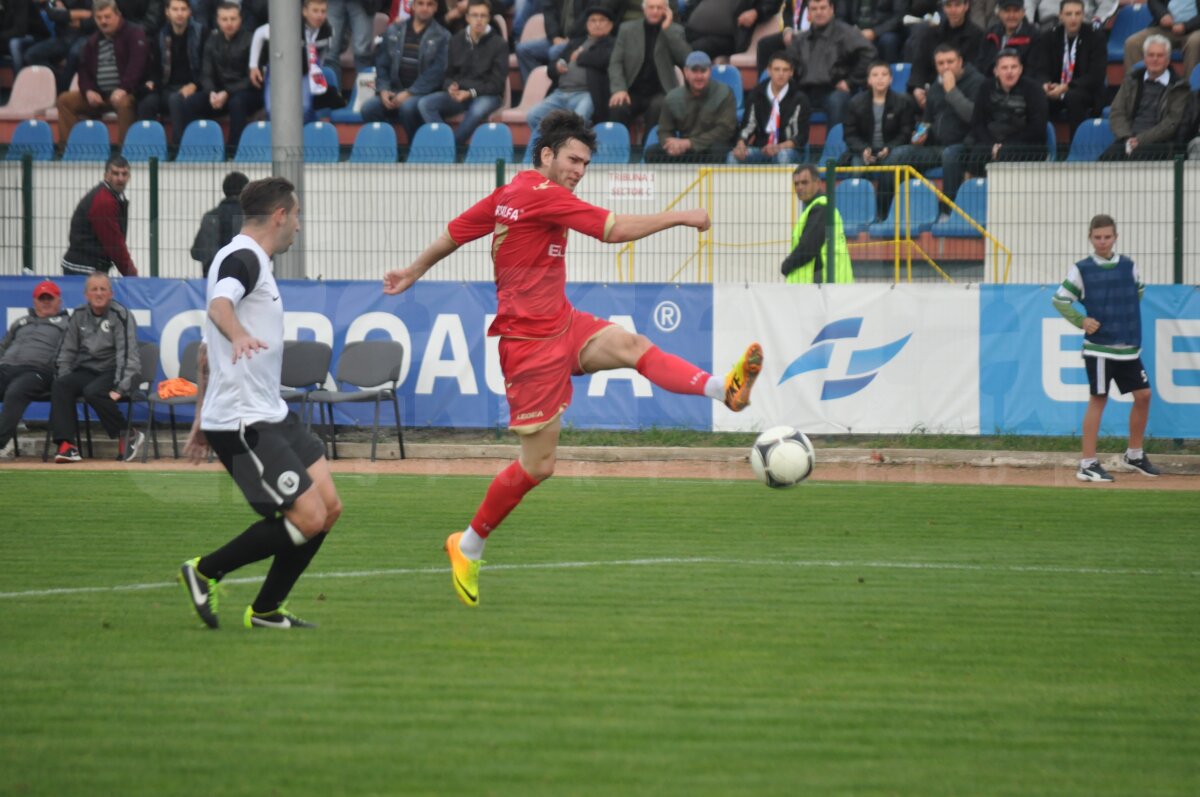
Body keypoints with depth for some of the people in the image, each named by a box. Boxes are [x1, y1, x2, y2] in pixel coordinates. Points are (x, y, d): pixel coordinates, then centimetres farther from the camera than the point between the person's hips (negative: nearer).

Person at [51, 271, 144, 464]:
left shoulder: (120, 315, -9)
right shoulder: (79, 315, 8)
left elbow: (127, 353, -15)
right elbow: (67, 350, 15)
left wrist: (120, 387, -24)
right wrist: (63, 377, 1)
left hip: (113, 372, -5)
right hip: (87, 371, 5)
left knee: (93, 392, -34)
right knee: (59, 387, -22)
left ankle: (127, 436, -16)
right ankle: (66, 445, -29)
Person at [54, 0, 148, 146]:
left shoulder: (134, 34, -4)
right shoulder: (93, 41, 17)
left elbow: (137, 64, -18)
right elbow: (84, 69, 17)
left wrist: (123, 89, -32)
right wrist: (88, 91, -6)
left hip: (125, 93, -7)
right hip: (99, 94, 7)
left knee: (123, 102, -41)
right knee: (65, 100, -6)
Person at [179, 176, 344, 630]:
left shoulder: (245, 260, 20)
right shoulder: (244, 258, -11)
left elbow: (205, 353, 27)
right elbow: (219, 305, -34)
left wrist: (202, 419, 30)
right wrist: (238, 335, -55)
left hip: (271, 415, 10)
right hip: (244, 423, -10)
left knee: (329, 508, 6)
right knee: (308, 518, -13)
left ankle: (266, 610, 13)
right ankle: (205, 572, -1)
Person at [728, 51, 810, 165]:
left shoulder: (798, 99, -1)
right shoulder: (757, 95, 7)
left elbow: (801, 137, -5)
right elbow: (747, 126, 6)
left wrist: (779, 147, -25)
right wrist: (741, 143, -17)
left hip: (787, 150, -3)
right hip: (760, 149, 3)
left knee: (784, 156, -39)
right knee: (733, 157, -27)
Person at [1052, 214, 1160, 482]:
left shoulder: (1127, 266, 6)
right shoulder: (1081, 269, -4)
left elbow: (1138, 292, 24)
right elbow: (1059, 300, -2)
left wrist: (1130, 317, 10)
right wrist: (1081, 321, -13)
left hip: (1129, 346, 5)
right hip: (1099, 346, -5)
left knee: (1143, 395, 6)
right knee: (1098, 399, -5)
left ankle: (1134, 455, 23)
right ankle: (1088, 464, -1)